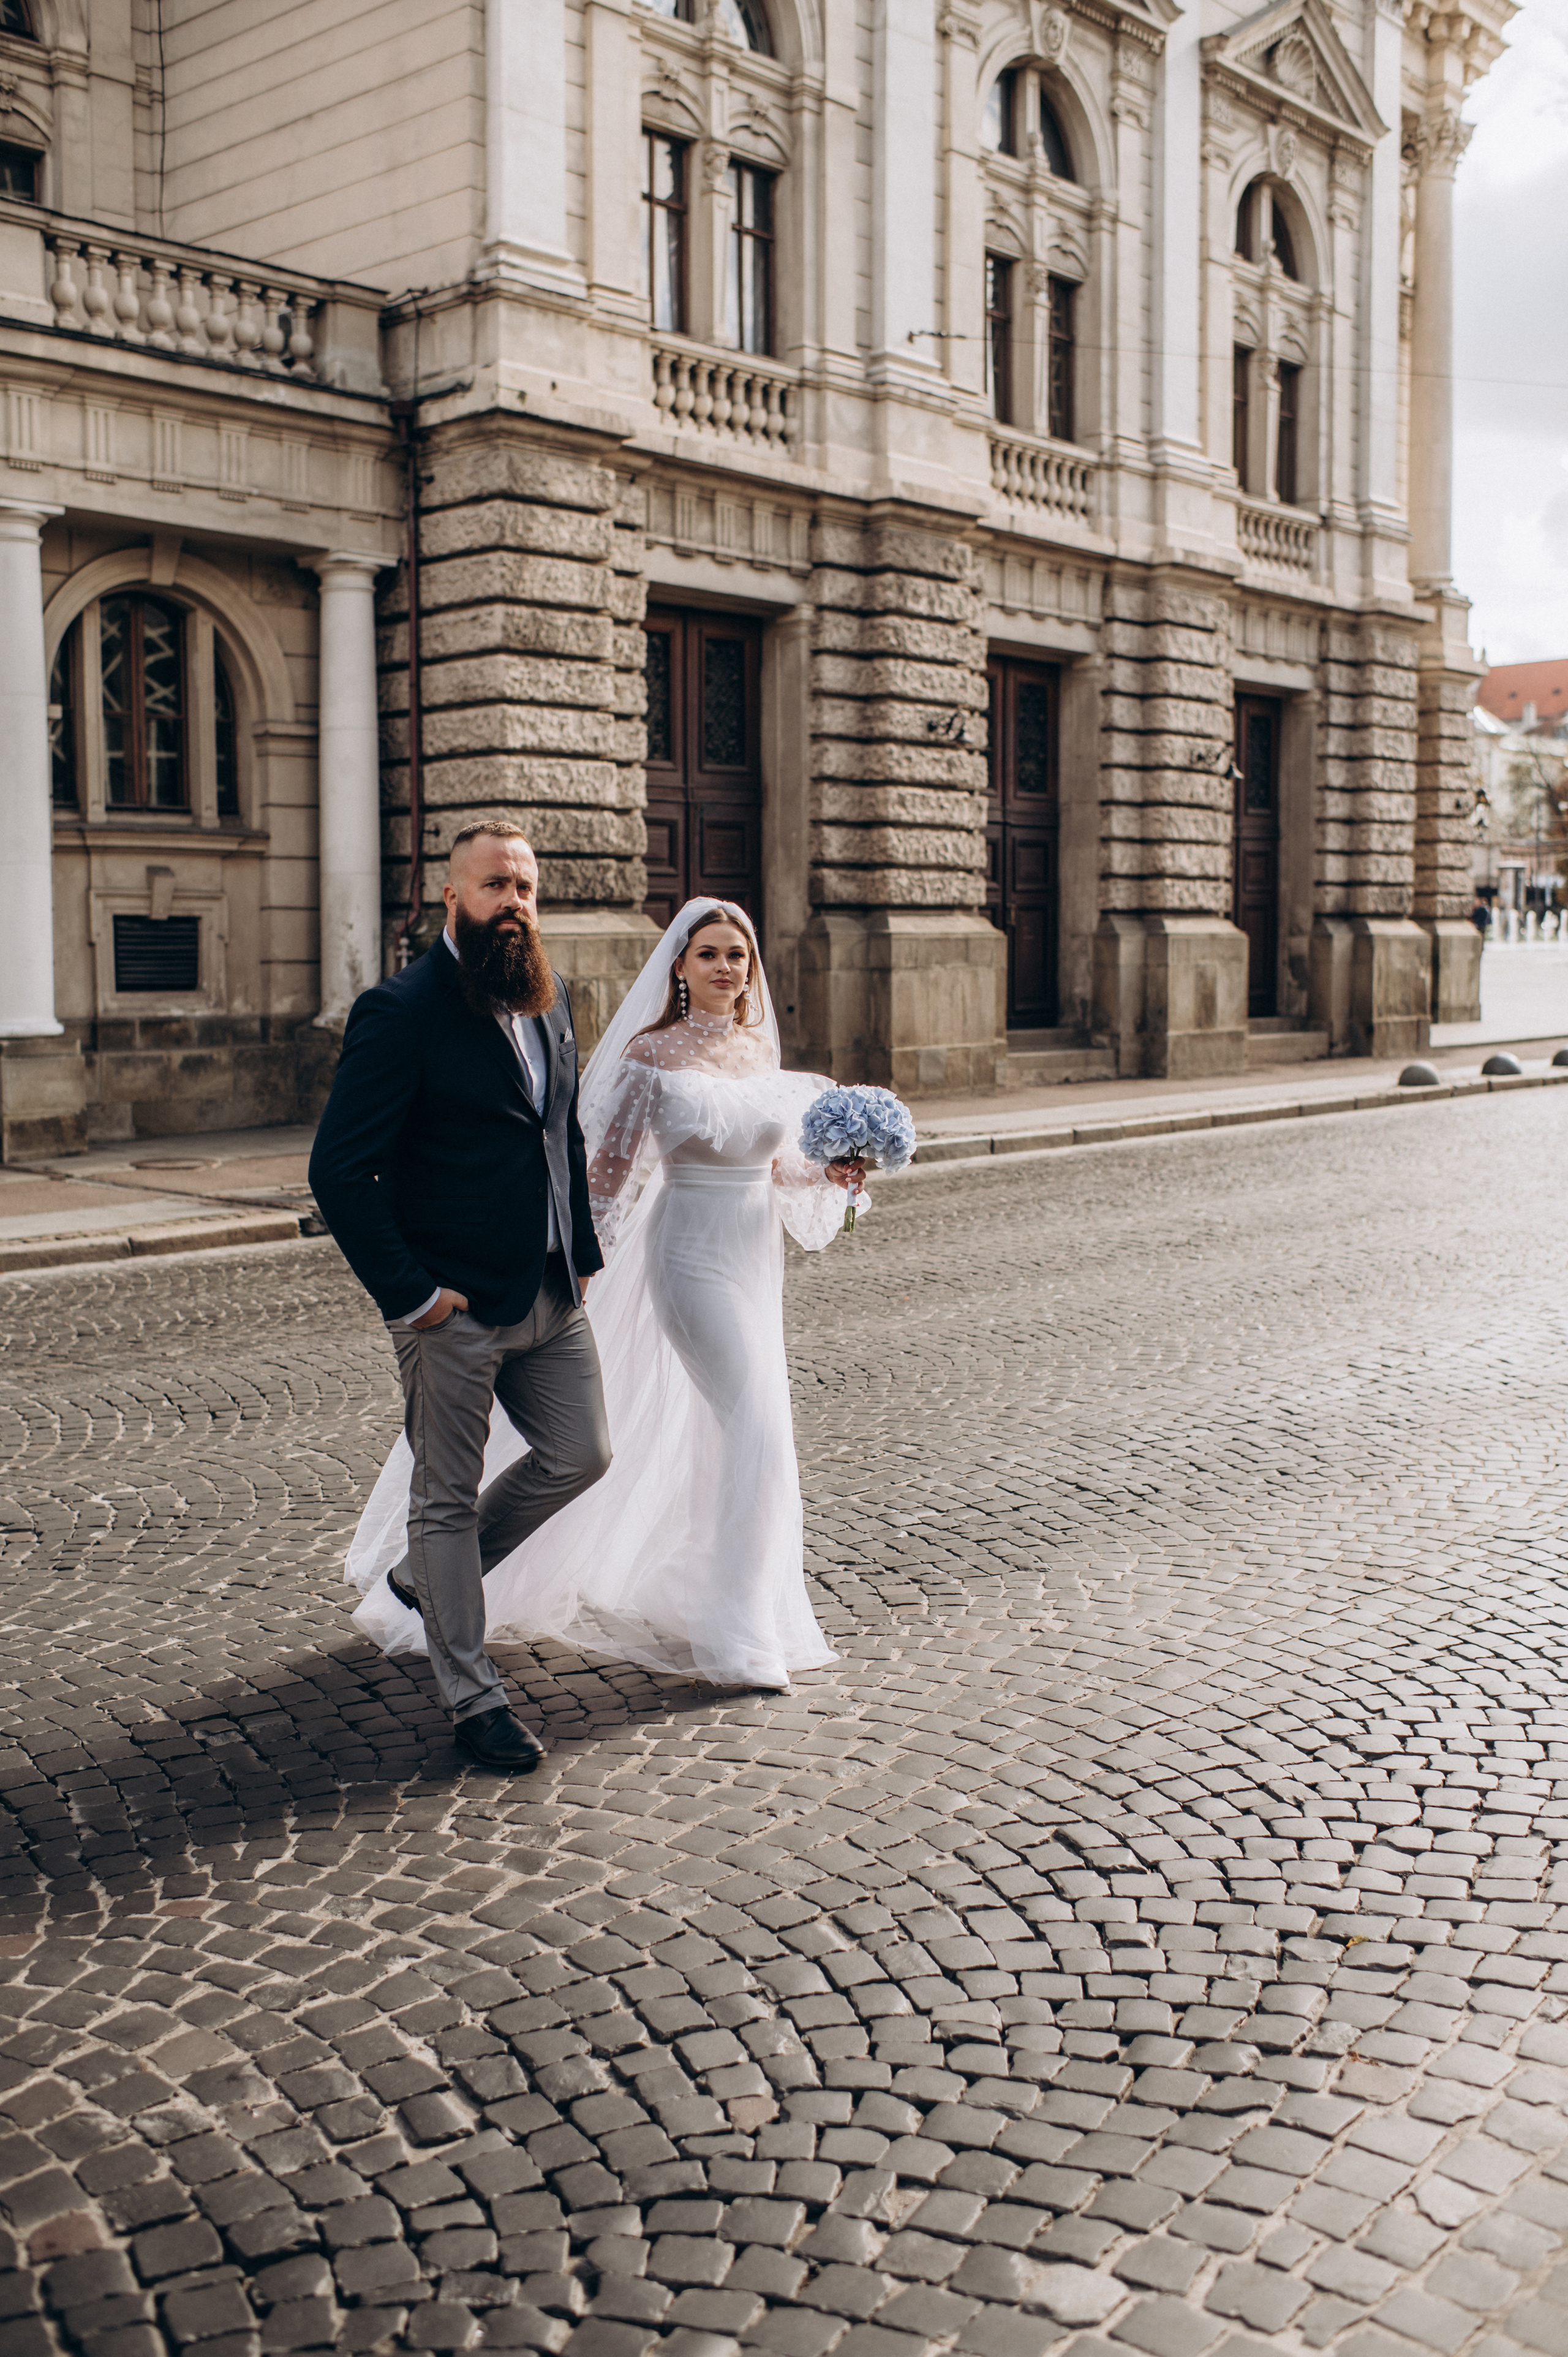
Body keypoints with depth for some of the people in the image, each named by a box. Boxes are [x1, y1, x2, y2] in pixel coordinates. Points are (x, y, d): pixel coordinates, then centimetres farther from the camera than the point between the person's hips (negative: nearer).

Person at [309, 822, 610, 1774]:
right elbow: (340, 1170, -17)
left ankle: (428, 1576, 36)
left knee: (582, 1454, 15)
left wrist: (583, 1249, 12)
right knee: (447, 1499, 5)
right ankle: (475, 1701, 20)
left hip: (553, 1295, 8)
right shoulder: (401, 1013, -14)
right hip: (455, 1306, -7)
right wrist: (408, 1293, -17)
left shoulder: (551, 1002, 9)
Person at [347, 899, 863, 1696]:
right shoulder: (651, 1054, -11)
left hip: (757, 1255, 7)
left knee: (709, 1431, 15)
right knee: (757, 1429, -11)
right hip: (693, 1251, -7)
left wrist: (828, 1173, -1)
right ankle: (737, 1631, 0)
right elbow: (608, 1173, -10)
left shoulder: (760, 1047, 7)